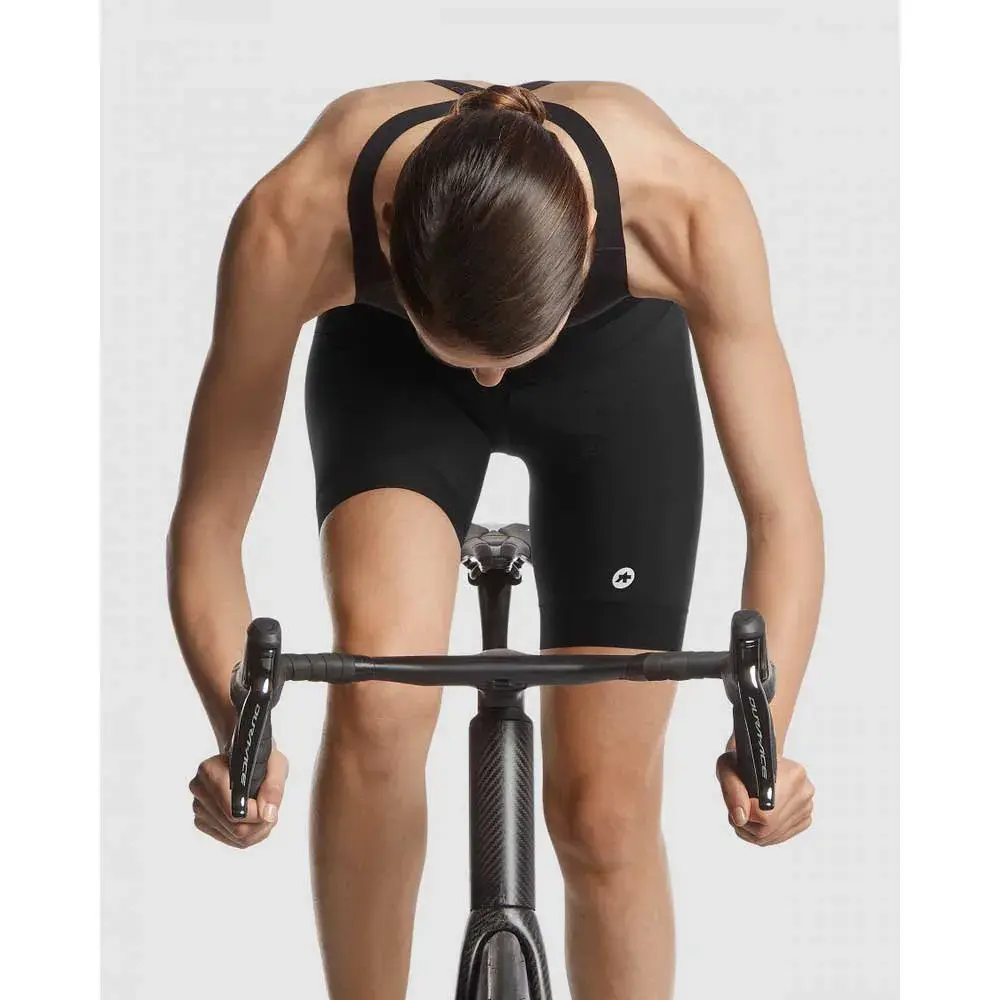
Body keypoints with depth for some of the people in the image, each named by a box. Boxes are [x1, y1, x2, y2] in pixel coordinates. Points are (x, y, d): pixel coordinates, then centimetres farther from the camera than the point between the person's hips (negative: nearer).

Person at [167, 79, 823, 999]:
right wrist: (242, 732, -44)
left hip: (616, 365, 0)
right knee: (379, 695, -27)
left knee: (603, 814, -1)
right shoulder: (297, 222, -40)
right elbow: (208, 523, -29)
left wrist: (765, 738, -46)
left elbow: (782, 510, -32)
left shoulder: (683, 205, -40)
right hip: (388, 359, 0)